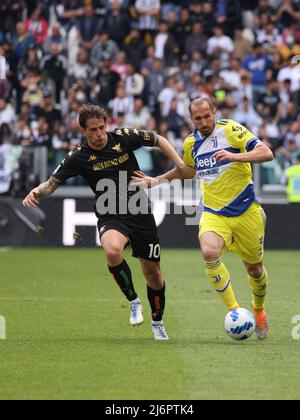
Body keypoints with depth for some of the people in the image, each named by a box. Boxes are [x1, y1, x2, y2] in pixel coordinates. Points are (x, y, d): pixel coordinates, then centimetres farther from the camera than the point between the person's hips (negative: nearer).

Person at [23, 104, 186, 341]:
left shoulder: (124, 137, -7)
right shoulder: (79, 157, -9)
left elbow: (158, 140, 7)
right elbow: (53, 182, -4)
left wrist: (181, 165, -2)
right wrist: (37, 192, -25)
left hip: (141, 214, 2)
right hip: (111, 217, -2)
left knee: (153, 273, 8)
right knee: (112, 251, -36)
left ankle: (158, 323, 34)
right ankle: (134, 302, -14)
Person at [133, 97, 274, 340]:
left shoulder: (231, 130, -9)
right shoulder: (191, 144, 7)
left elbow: (267, 153, -18)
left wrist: (235, 156, -31)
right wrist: (158, 180, 24)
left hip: (246, 213, -2)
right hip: (214, 214, 3)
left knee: (254, 268, 9)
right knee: (209, 252, -28)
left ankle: (259, 310, 40)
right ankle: (234, 311, -19)